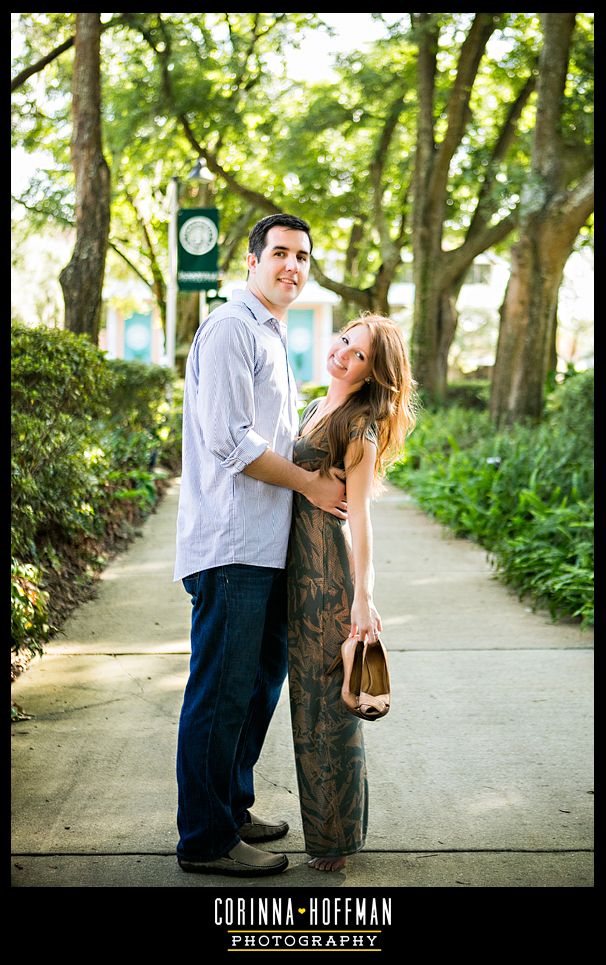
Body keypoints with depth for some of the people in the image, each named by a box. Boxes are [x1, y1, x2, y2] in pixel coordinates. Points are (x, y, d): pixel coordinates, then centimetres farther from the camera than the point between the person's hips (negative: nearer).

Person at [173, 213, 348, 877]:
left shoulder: (273, 338, 22)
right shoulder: (231, 328, -10)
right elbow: (229, 439, -19)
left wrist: (324, 470, 16)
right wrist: (309, 483, -11)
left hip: (267, 544, 10)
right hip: (231, 544, -10)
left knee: (262, 680, 17)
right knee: (222, 692, -4)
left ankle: (232, 807, 31)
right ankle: (206, 841, 5)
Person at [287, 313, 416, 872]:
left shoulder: (360, 425, -12)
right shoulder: (317, 410, 14)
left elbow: (359, 514, -17)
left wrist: (362, 597, -22)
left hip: (332, 571, -8)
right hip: (301, 568, 8)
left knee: (329, 700, 0)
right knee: (308, 694, 15)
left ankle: (336, 835, 11)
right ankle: (321, 819, 27)